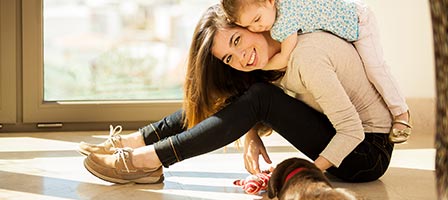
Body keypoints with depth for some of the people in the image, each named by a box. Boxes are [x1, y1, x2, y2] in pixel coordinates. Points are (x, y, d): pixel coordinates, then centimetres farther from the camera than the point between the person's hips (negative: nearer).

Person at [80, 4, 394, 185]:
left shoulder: (306, 55, -27)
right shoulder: (279, 47, -2)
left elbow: (352, 130, -26)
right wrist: (251, 136, -12)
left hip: (368, 151, -8)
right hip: (344, 140, 8)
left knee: (260, 97, -24)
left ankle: (149, 158, -22)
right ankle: (141, 140, -3)